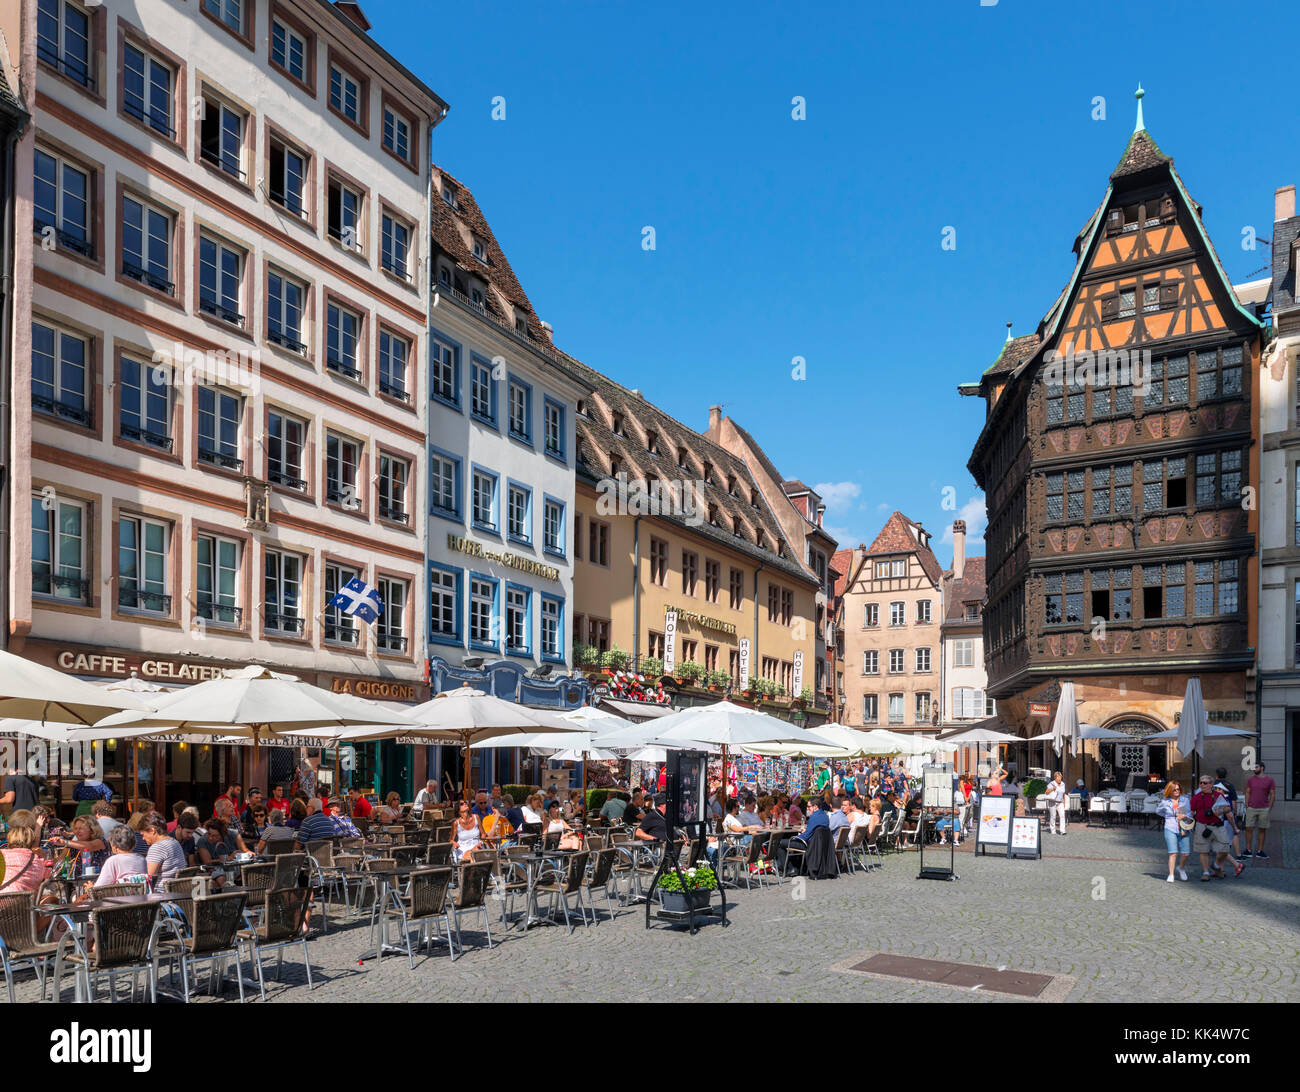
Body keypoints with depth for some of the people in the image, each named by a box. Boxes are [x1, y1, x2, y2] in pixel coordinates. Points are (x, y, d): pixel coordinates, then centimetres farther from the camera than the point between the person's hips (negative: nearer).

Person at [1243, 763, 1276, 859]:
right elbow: (1247, 793, 8)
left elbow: (1272, 795, 2)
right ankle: (1248, 851, 3)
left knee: (1262, 830, 4)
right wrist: (1247, 807, 2)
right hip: (1251, 808, 1)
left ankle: (1260, 851, 10)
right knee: (1249, 829, -2)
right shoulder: (1250, 779, 6)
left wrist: (1269, 808, -3)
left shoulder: (1270, 780, 1)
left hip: (1264, 809, -1)